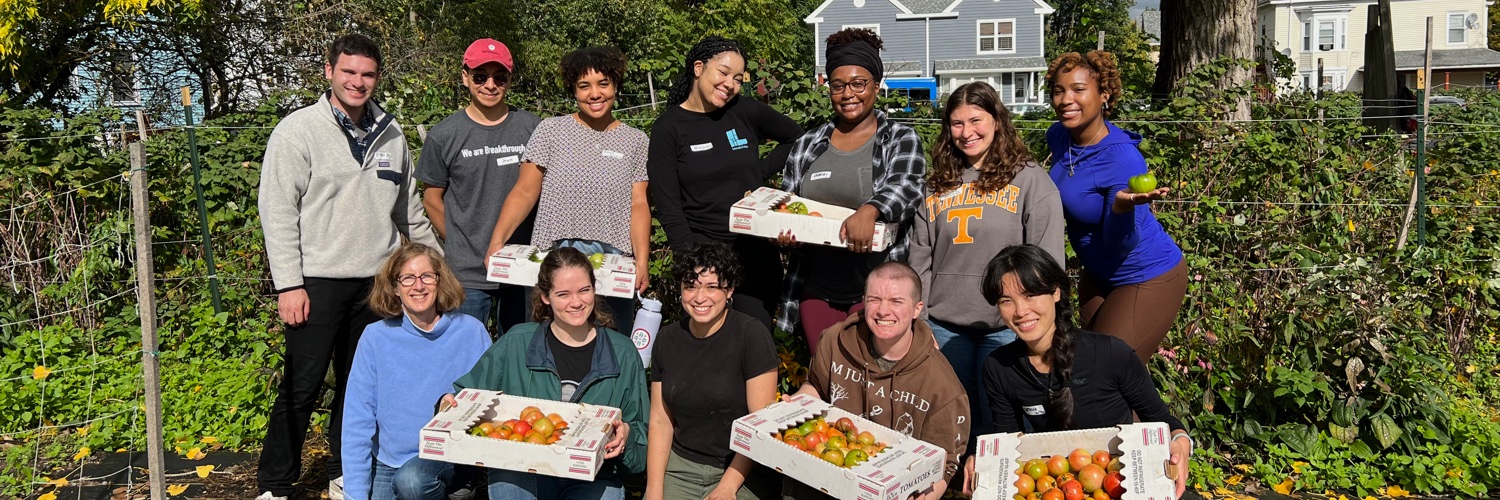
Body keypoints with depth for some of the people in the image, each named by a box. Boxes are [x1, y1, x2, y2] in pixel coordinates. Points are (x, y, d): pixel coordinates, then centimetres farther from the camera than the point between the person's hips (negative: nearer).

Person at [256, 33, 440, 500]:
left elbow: (410, 210, 17)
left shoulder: (390, 134, 9)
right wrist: (289, 284, -13)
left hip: (377, 281, 5)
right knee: (302, 387, 1)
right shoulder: (298, 130, -6)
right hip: (318, 281, -4)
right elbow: (277, 211, -8)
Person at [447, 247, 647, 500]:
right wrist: (452, 405, -9)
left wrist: (626, 433, -12)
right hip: (523, 469, 0)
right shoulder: (516, 344, 6)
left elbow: (641, 429, 11)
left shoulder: (623, 354, 7)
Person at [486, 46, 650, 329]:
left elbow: (638, 205, 5)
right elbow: (524, 192, 3)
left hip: (613, 262, 1)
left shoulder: (636, 141, 9)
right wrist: (497, 242, -9)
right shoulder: (550, 131, 5)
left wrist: (642, 260, -8)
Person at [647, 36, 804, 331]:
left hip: (757, 250, 2)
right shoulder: (668, 128, -2)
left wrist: (762, 172, 6)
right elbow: (668, 207, -5)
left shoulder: (746, 111, 4)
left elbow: (796, 137, 20)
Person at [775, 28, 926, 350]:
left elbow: (905, 188, -18)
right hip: (816, 292, 4)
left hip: (876, 291, -3)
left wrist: (868, 210, -38)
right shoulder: (807, 145, 11)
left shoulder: (901, 140, 0)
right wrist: (783, 229, -9)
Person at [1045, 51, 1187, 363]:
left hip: (1147, 280, -8)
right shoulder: (1058, 137, -8)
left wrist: (1123, 206, -46)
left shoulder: (1123, 159, -29)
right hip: (1097, 275, 8)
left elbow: (1120, 245, -29)